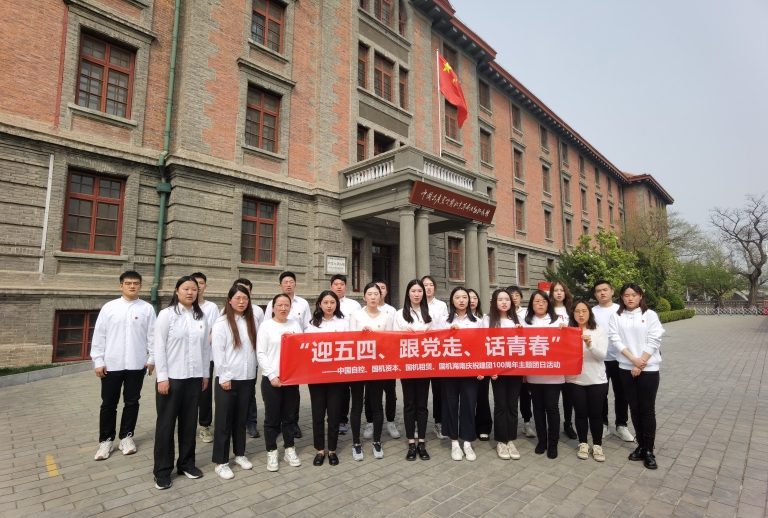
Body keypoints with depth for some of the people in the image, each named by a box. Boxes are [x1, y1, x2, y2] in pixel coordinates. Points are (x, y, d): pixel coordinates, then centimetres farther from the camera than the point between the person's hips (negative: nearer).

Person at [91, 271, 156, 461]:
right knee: (108, 404, 10)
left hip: (136, 364, 0)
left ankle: (126, 436, 26)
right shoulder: (109, 307, 0)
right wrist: (98, 361, -2)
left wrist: (152, 359, -3)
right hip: (112, 364, 0)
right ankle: (106, 440, 24)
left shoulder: (147, 308, 0)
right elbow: (99, 335, 1)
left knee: (132, 402, 11)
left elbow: (152, 335, 0)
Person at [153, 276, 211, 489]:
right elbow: (159, 347, -8)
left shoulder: (201, 317, 5)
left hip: (194, 377, 4)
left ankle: (186, 463, 28)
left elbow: (206, 347, 8)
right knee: (166, 423, 7)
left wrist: (205, 373, 8)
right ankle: (162, 470, 20)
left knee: (189, 422, 13)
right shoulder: (166, 314, -6)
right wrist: (162, 377, -11)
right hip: (172, 377, -4)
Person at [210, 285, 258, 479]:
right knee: (224, 421, 5)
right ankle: (220, 462, 16)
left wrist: (254, 370, 5)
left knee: (241, 419, 16)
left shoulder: (250, 322, 9)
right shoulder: (222, 322, -8)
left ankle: (240, 454, 30)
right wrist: (224, 377, -14)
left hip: (247, 378, 5)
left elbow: (254, 348, 10)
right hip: (228, 379, -5)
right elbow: (218, 352, -11)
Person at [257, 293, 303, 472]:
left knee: (289, 416, 13)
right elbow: (261, 353, -7)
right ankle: (271, 452, 21)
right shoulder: (266, 325, -4)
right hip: (271, 378, -3)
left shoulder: (295, 325, 5)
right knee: (272, 417, 6)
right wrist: (272, 375, -13)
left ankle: (289, 449, 27)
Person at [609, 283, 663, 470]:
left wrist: (641, 363, -11)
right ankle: (641, 446, 22)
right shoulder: (616, 317, 3)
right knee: (634, 408, 10)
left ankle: (649, 450, 12)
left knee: (647, 409, 2)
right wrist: (633, 359, -14)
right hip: (626, 368, 2)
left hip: (648, 368, -2)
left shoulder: (650, 315, -2)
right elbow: (615, 339, -4)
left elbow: (654, 341, -7)